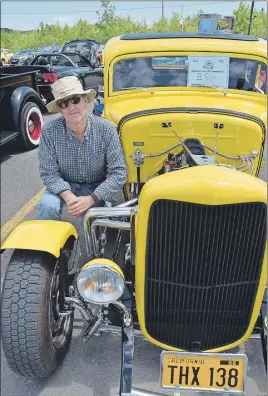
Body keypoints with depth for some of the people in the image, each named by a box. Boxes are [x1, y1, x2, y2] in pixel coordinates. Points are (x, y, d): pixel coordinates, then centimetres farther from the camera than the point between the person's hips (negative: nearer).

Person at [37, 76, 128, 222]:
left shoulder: (106, 129, -19)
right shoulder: (49, 131, -18)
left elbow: (119, 172, -19)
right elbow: (49, 173, -14)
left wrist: (91, 199, -29)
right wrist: (68, 197, -31)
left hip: (97, 189, 0)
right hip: (64, 187, 1)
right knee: (47, 205, -28)